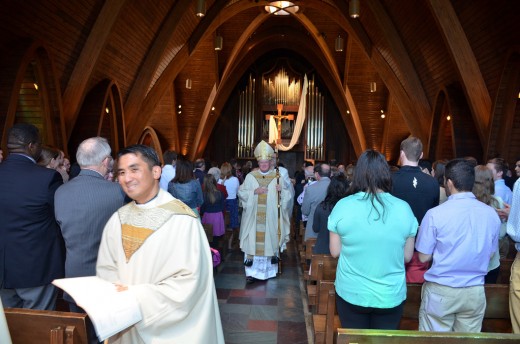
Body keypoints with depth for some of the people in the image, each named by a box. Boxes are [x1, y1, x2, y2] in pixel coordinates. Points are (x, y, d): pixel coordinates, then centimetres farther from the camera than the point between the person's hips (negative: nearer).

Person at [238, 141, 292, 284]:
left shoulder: (277, 177, 1)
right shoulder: (250, 176, 2)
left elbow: (288, 196, 0)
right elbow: (241, 192, 0)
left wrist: (281, 190, -21)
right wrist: (254, 191, -14)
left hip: (270, 218, 0)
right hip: (254, 217, 0)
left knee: (270, 240, 9)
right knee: (252, 242, -1)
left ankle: (269, 271, 26)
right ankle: (251, 272, 6)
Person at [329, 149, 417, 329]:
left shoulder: (343, 206, -15)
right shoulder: (403, 208, -11)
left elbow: (335, 251, -5)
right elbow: (407, 256, -1)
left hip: (351, 294, -1)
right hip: (391, 296, 1)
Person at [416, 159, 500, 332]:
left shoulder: (435, 214, -17)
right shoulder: (492, 214, -4)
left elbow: (423, 257, -9)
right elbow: (489, 254, 8)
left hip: (440, 291, -4)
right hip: (475, 291, 4)